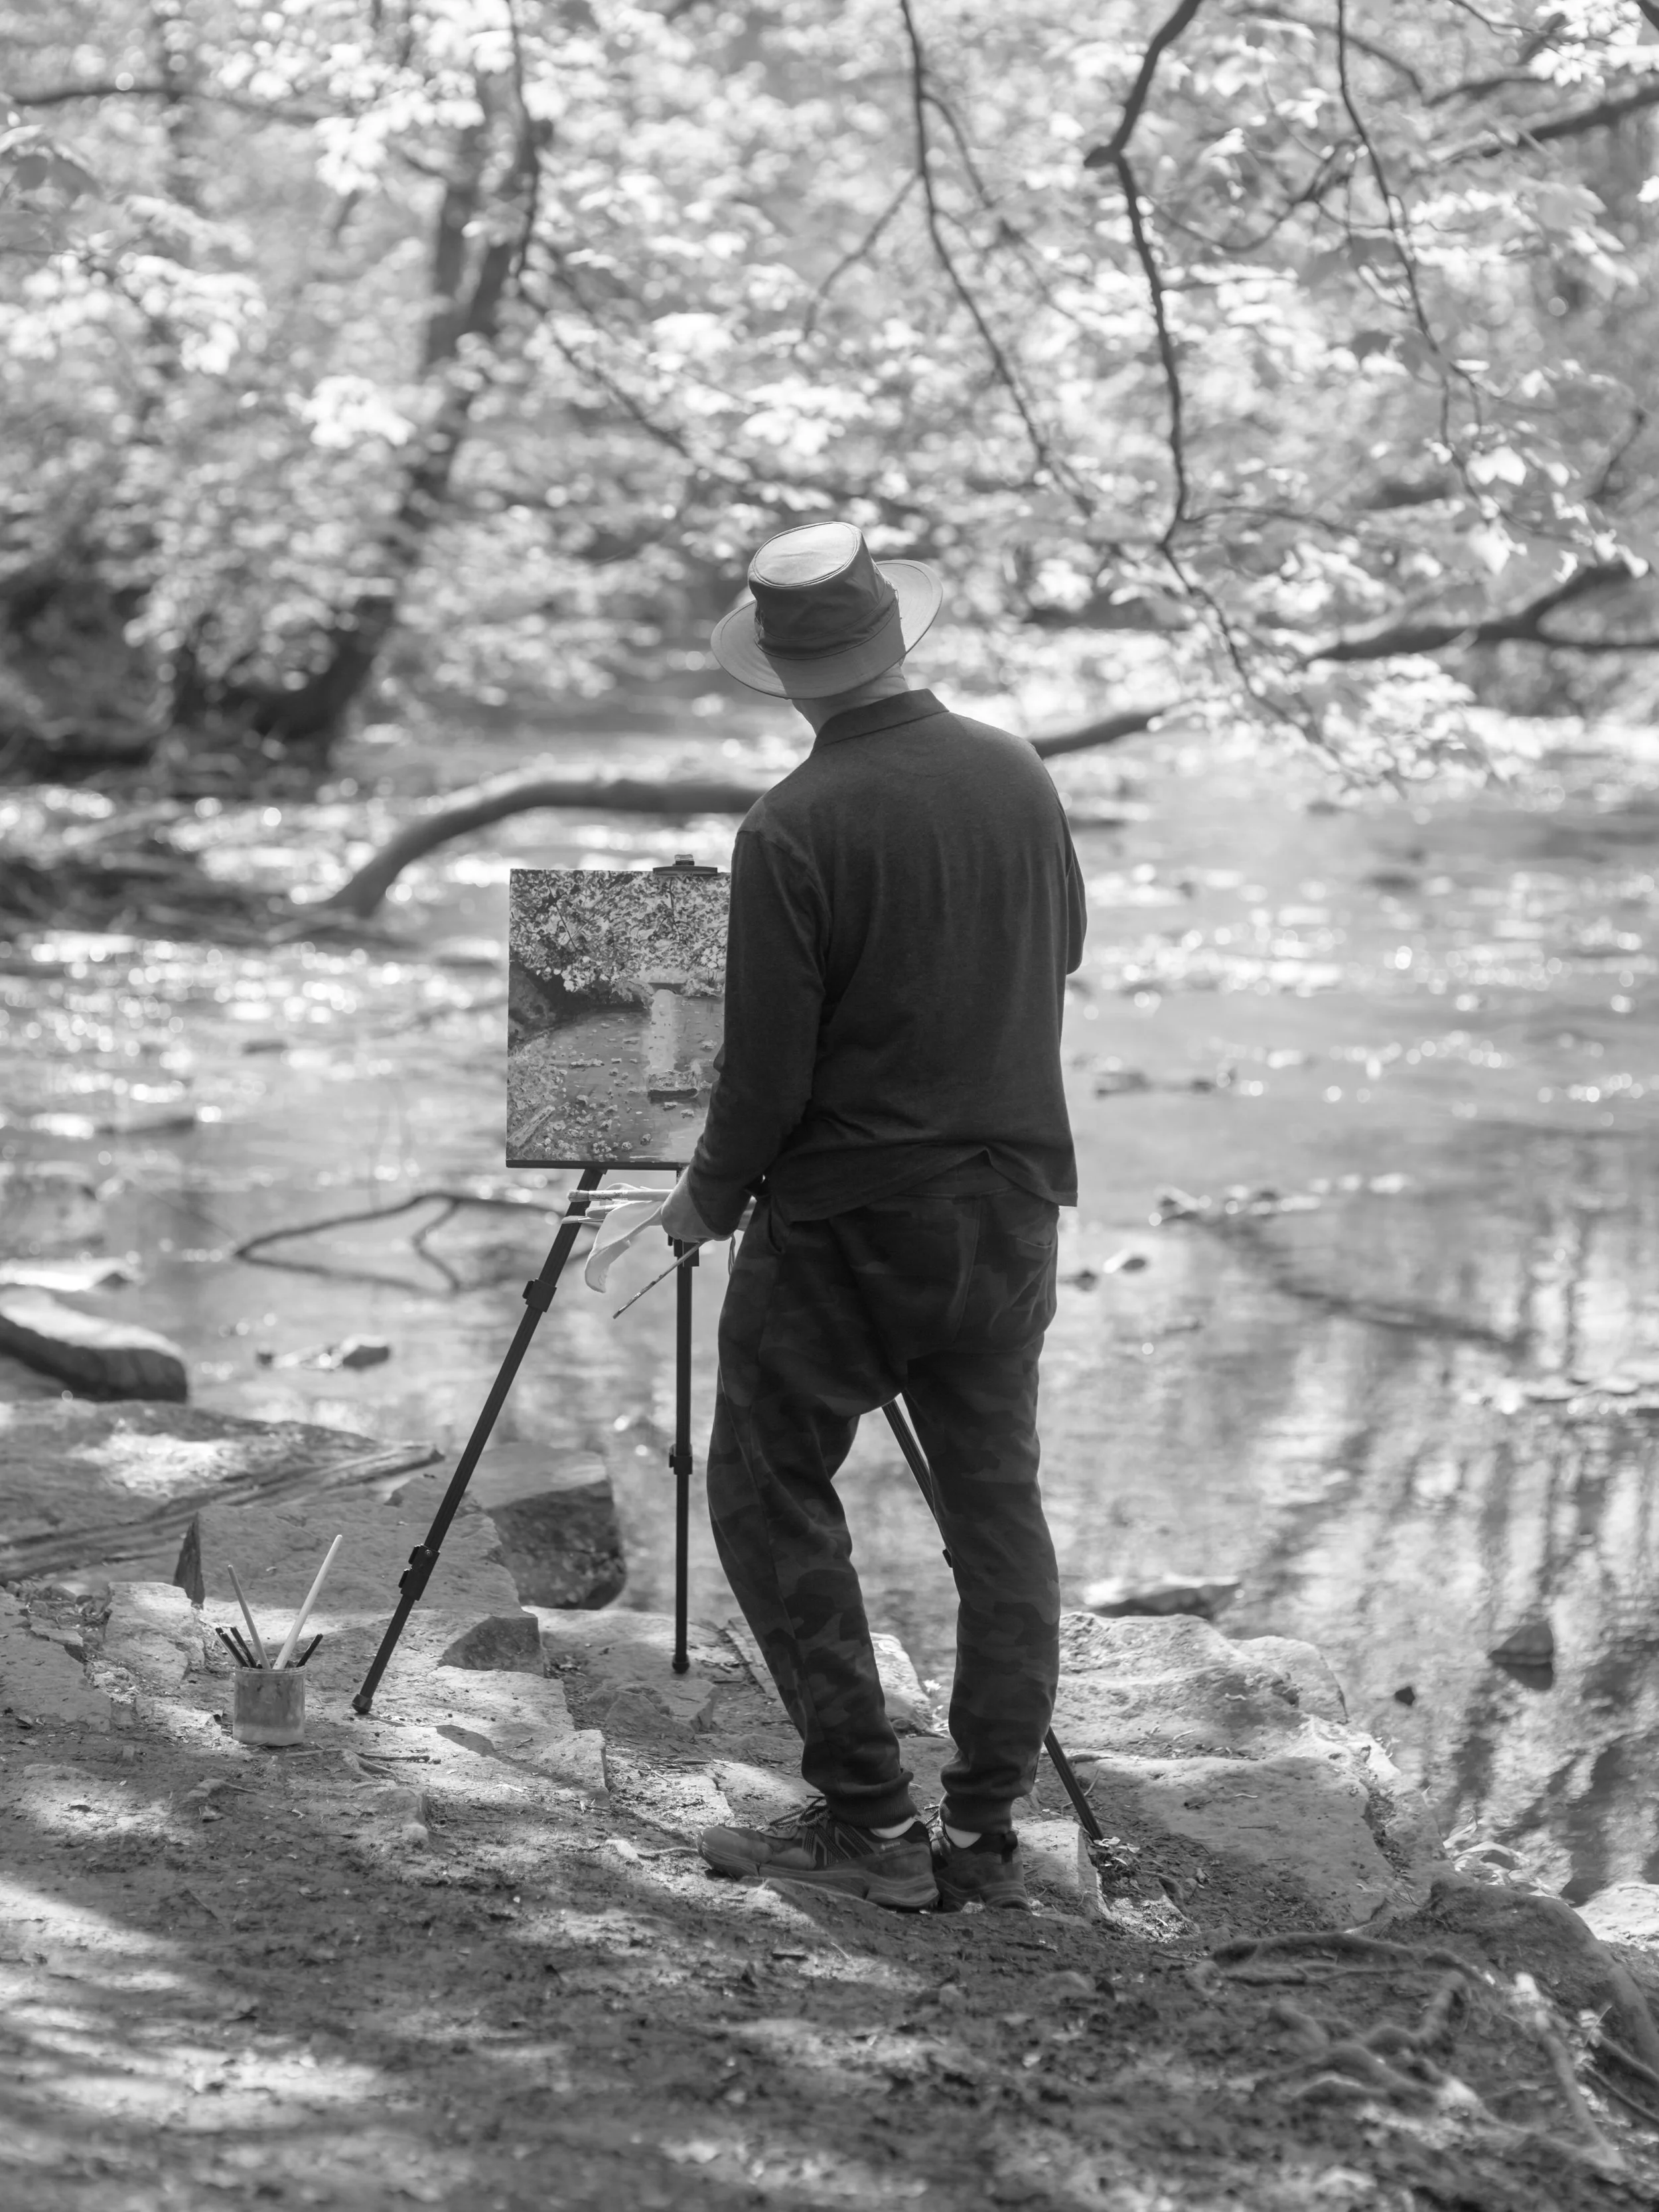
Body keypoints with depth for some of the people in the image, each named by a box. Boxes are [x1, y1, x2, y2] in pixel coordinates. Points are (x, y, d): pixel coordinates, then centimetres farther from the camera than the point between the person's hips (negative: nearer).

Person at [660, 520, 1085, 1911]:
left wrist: (709, 1199, 2)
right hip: (1010, 1198, 6)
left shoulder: (796, 830, -17)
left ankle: (867, 1818, 4)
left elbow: (767, 1067, -14)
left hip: (844, 1217, -5)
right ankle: (986, 1834, 10)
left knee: (772, 1492, 7)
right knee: (997, 1502, 10)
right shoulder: (1018, 779, 1)